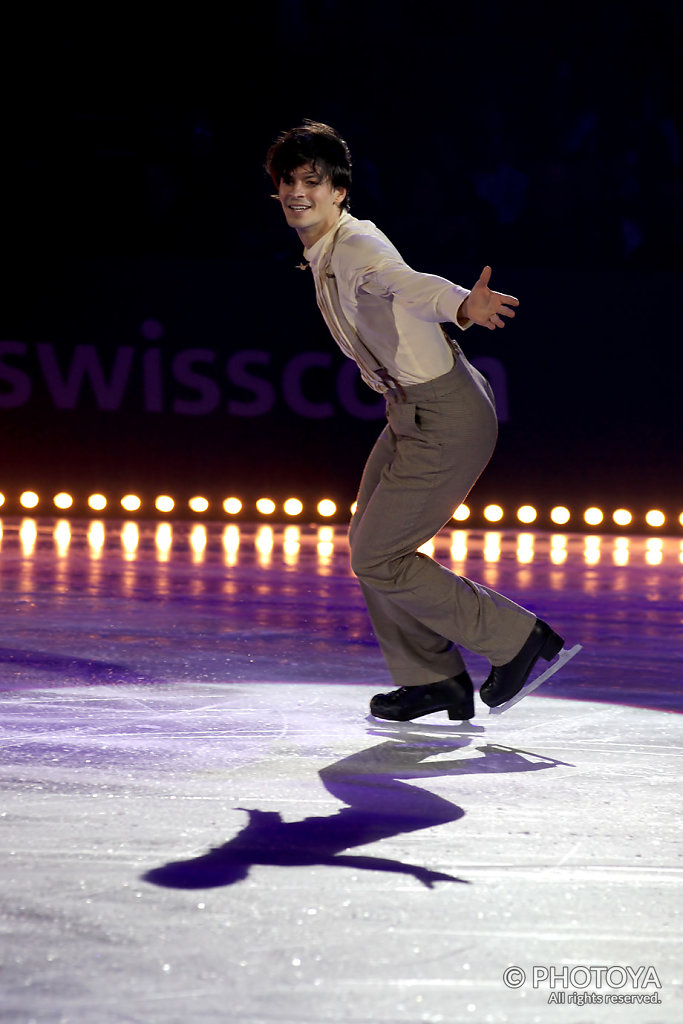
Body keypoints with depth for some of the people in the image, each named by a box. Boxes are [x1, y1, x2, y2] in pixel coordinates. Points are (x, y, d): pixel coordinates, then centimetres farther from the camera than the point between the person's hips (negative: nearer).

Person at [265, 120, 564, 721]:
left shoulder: (358, 247, -21)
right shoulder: (323, 255, 8)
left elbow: (409, 284, -44)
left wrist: (461, 306, -63)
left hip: (447, 417, -10)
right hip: (412, 411, 10)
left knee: (378, 559, -4)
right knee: (368, 544, 16)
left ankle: (515, 637, 7)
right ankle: (432, 678, 28)